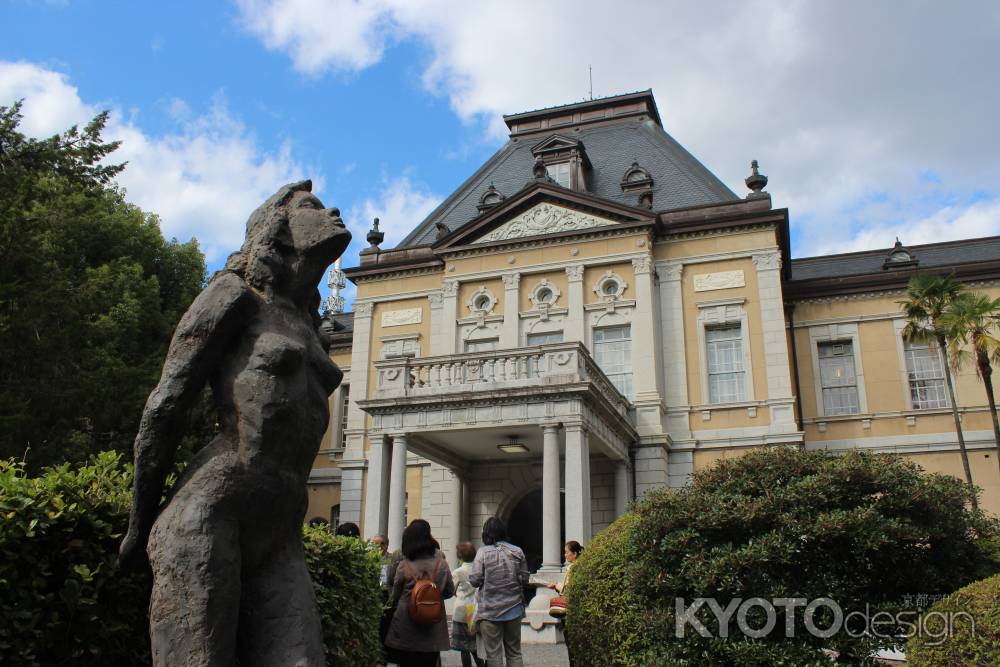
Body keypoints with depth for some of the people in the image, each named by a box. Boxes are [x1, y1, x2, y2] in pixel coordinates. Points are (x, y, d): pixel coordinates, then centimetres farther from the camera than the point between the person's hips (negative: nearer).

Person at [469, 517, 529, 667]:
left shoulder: (483, 552, -10)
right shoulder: (518, 552, 0)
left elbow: (474, 580, -11)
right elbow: (524, 579, 3)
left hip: (490, 610, -3)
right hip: (514, 608, 3)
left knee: (493, 654, 4)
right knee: (514, 652, 14)